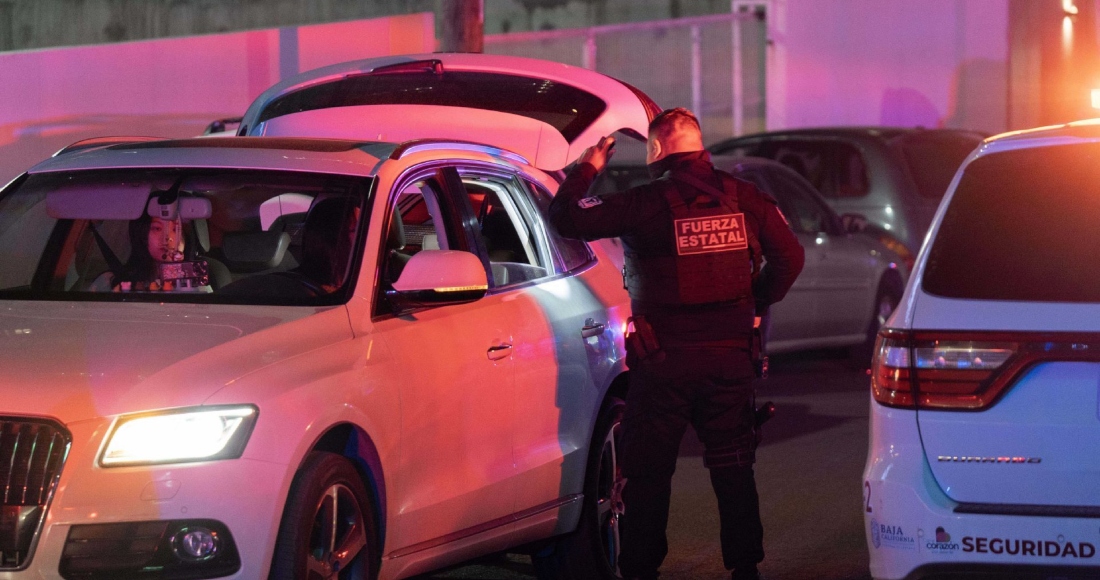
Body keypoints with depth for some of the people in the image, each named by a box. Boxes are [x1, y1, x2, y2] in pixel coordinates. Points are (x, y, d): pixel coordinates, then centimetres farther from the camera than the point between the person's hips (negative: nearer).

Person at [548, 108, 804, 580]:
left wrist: (587, 168, 5)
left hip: (664, 360, -4)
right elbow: (789, 257, 7)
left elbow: (566, 219, -10)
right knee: (733, 469, 13)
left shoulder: (647, 203, -11)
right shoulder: (744, 199, 2)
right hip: (730, 356, 4)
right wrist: (756, 303, 19)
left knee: (648, 473, 6)